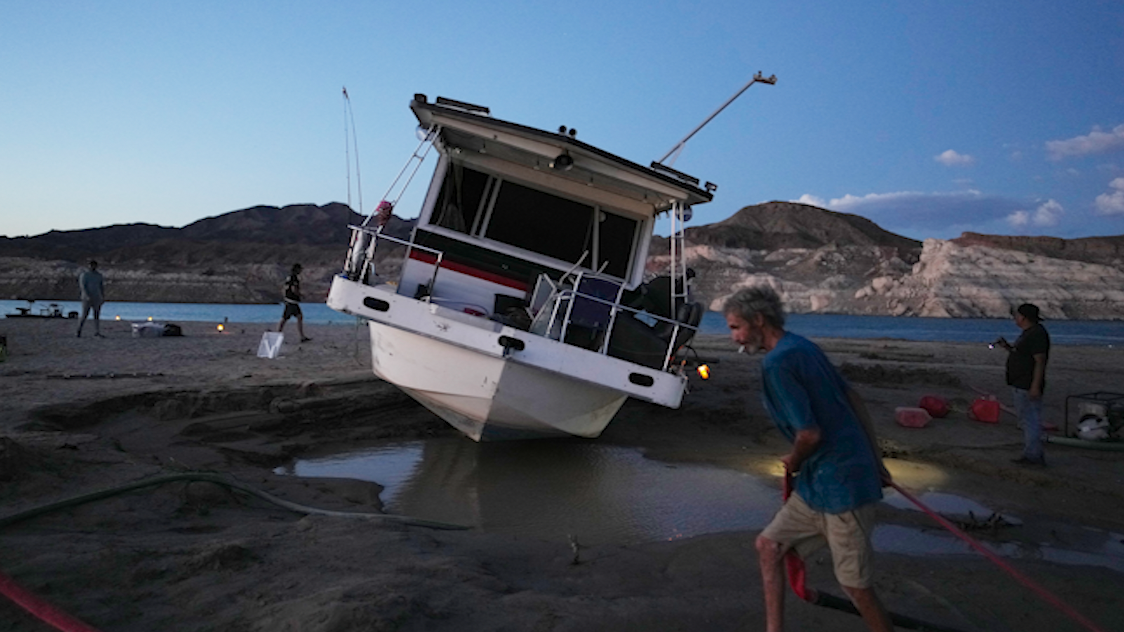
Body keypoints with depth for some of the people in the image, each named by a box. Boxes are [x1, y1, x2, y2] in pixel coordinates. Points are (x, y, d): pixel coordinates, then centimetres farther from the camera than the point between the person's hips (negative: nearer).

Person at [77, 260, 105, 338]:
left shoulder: (99, 275, 10)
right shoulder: (84, 274, -8)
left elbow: (102, 286, 13)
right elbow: (82, 286, -16)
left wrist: (103, 297, 7)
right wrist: (87, 296, -25)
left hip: (96, 298, 5)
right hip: (87, 298, -5)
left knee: (97, 315, -2)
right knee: (84, 315, -1)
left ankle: (97, 333, -3)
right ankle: (79, 330, 20)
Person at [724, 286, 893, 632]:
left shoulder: (777, 363, -19)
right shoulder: (802, 346, 9)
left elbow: (810, 433, -23)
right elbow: (854, 401, 14)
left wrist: (794, 462, -1)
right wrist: (875, 461, 19)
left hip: (840, 484, -10)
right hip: (817, 481, 10)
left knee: (855, 585, 1)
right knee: (769, 545, 13)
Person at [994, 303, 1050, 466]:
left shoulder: (1037, 334, -17)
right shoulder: (1028, 333, 16)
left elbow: (1040, 361, -22)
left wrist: (1035, 386, -25)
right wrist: (1007, 346, 9)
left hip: (1029, 387, -11)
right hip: (1021, 385, 11)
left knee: (1031, 420, -7)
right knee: (1027, 420, 15)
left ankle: (1034, 456, -3)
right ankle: (1031, 454, 22)